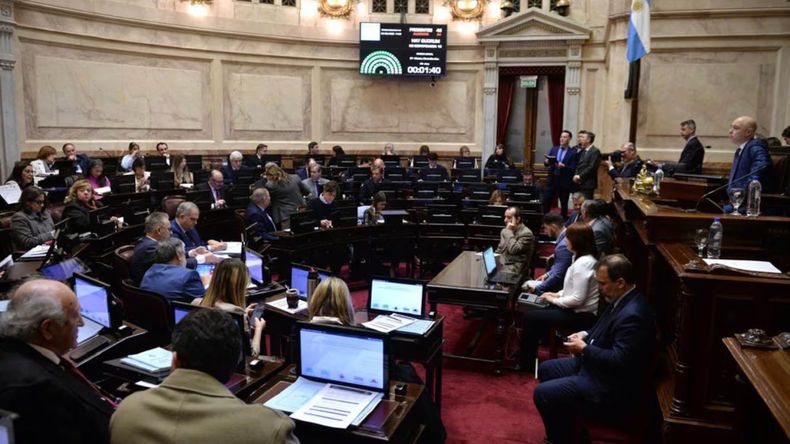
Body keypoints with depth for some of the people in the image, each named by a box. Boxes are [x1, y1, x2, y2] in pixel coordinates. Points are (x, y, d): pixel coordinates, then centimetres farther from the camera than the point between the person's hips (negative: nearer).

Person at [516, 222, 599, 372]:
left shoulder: (582, 263, -26)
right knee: (537, 312, 13)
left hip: (581, 316, -10)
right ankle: (528, 356, 19)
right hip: (578, 310, 10)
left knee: (530, 317, -8)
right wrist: (558, 294, 8)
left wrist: (555, 300, -12)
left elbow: (578, 299, -27)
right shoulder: (585, 258, 7)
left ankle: (525, 364, 6)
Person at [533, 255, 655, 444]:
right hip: (597, 366, 11)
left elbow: (619, 361, -32)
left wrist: (584, 349, -20)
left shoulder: (632, 315, -30)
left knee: (542, 393, -14)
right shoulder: (621, 300, 1)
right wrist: (587, 335, 1)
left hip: (611, 387, -11)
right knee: (545, 369, 17)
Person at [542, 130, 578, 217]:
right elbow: (547, 162, 9)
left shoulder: (573, 153, -5)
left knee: (564, 204, 6)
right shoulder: (554, 149, 10)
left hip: (565, 182, -4)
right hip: (552, 179, 4)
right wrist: (546, 161, -14)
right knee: (546, 201, 1)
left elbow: (573, 169, -11)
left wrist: (563, 166, -26)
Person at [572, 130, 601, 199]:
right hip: (579, 183, 8)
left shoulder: (595, 151, -9)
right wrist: (576, 175, -2)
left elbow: (592, 167, -17)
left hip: (588, 184, -8)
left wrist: (580, 176, -15)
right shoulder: (582, 150, 16)